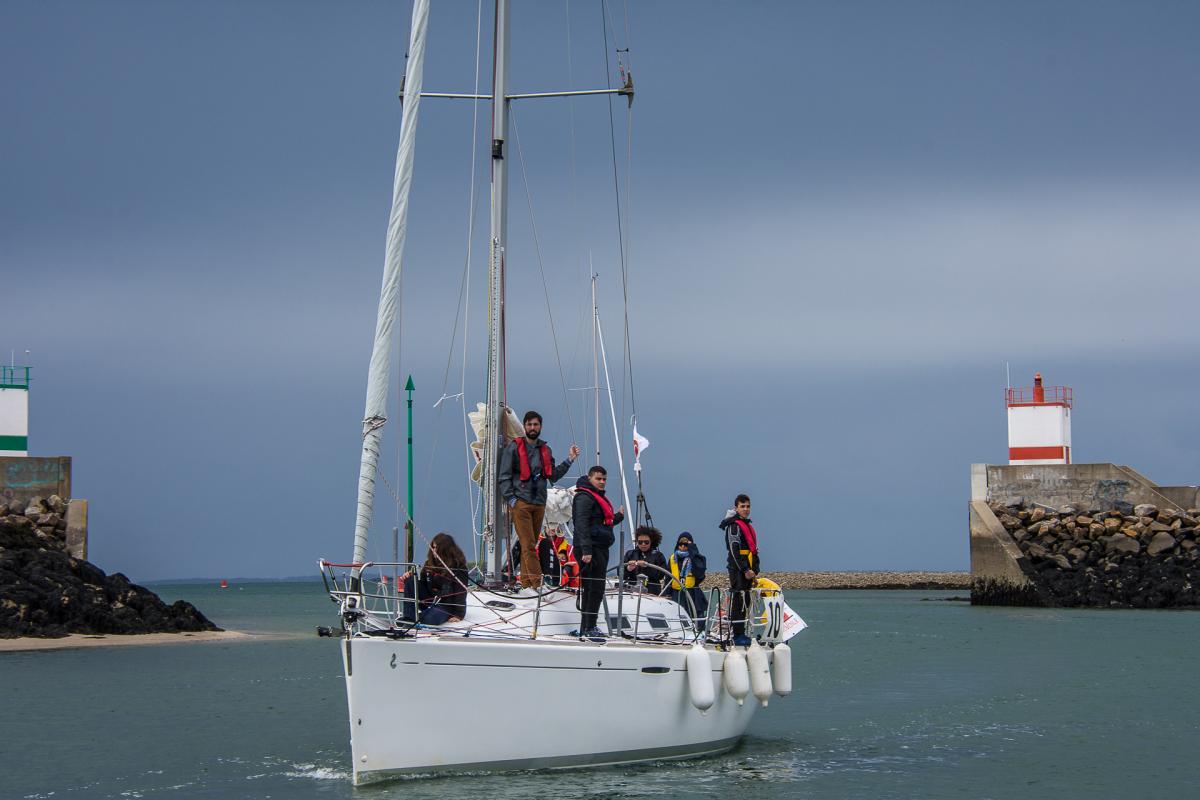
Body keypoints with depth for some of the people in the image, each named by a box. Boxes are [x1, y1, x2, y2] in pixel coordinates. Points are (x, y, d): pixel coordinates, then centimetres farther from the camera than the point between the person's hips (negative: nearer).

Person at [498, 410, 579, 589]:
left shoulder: (545, 450, 15)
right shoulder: (514, 447, 0)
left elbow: (553, 475, 18)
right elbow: (504, 476, -2)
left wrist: (569, 460, 10)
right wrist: (510, 499, -10)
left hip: (539, 504, 5)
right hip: (520, 503, -5)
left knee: (530, 545, 7)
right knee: (528, 545, -12)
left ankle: (526, 582, 10)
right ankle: (538, 582, -18)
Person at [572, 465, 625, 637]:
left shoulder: (599, 497, 22)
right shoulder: (584, 497, -10)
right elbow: (582, 524, -19)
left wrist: (618, 516, 23)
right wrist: (586, 550, -26)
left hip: (600, 549, 10)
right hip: (591, 549, -10)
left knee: (592, 590, 11)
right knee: (595, 590, -11)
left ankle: (587, 628, 15)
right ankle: (588, 628, -10)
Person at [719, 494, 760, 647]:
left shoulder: (748, 525, 21)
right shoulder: (733, 526, -8)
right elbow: (734, 551, -16)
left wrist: (756, 570, 17)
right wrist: (745, 570, -19)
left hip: (747, 570, 9)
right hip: (738, 569, -9)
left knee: (745, 602, 10)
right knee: (738, 601, -11)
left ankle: (741, 634, 15)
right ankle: (738, 636, -13)